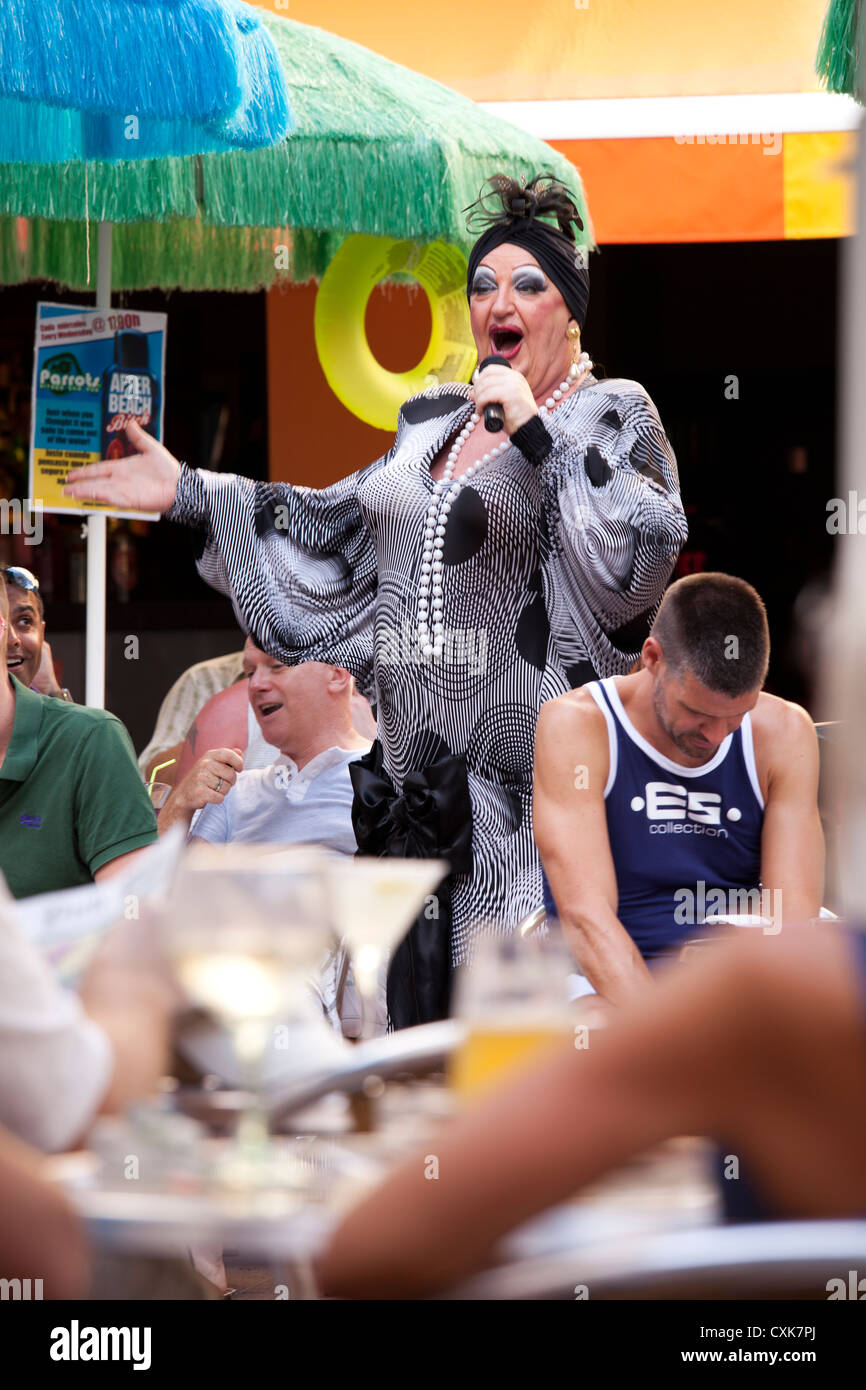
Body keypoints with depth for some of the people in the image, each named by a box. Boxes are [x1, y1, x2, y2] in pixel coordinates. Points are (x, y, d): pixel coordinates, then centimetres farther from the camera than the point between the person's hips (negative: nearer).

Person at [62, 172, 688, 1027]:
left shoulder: (609, 417, 0)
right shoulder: (432, 421, 18)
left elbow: (649, 541, -17)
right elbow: (340, 530, 26)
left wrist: (534, 433, -19)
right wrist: (190, 494, 24)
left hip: (525, 777, -6)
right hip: (418, 771, 6)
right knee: (420, 1021, 6)